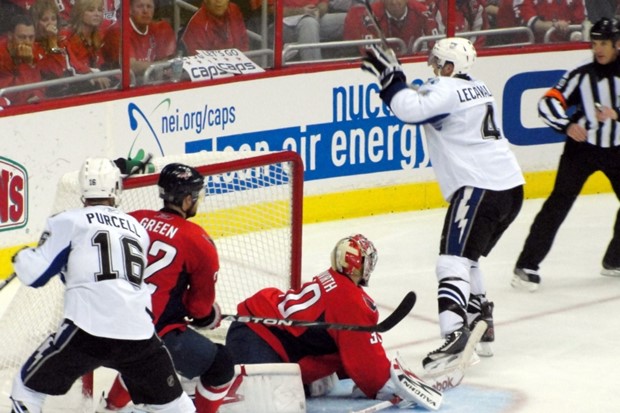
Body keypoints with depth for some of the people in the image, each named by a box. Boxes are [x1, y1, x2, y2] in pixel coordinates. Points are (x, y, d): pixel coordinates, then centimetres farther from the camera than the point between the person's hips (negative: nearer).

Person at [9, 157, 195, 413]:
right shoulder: (137, 228, 20)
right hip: (139, 332, 4)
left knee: (29, 386, 15)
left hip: (88, 328, -4)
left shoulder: (69, 221, 6)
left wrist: (21, 257, 25)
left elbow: (35, 274, 3)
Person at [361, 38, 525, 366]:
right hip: (511, 187, 10)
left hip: (479, 187, -10)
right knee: (466, 259, 24)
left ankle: (454, 336, -33)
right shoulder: (476, 89, 20)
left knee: (453, 261, -16)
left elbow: (411, 109, -24)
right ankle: (480, 330, 26)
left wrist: (390, 76, -12)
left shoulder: (448, 89, -9)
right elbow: (427, 106, 27)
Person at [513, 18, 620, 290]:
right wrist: (567, 125, -26)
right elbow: (547, 104, -10)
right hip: (582, 146, -2)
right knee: (559, 202, -11)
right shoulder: (581, 75, -8)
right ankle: (528, 265, -11)